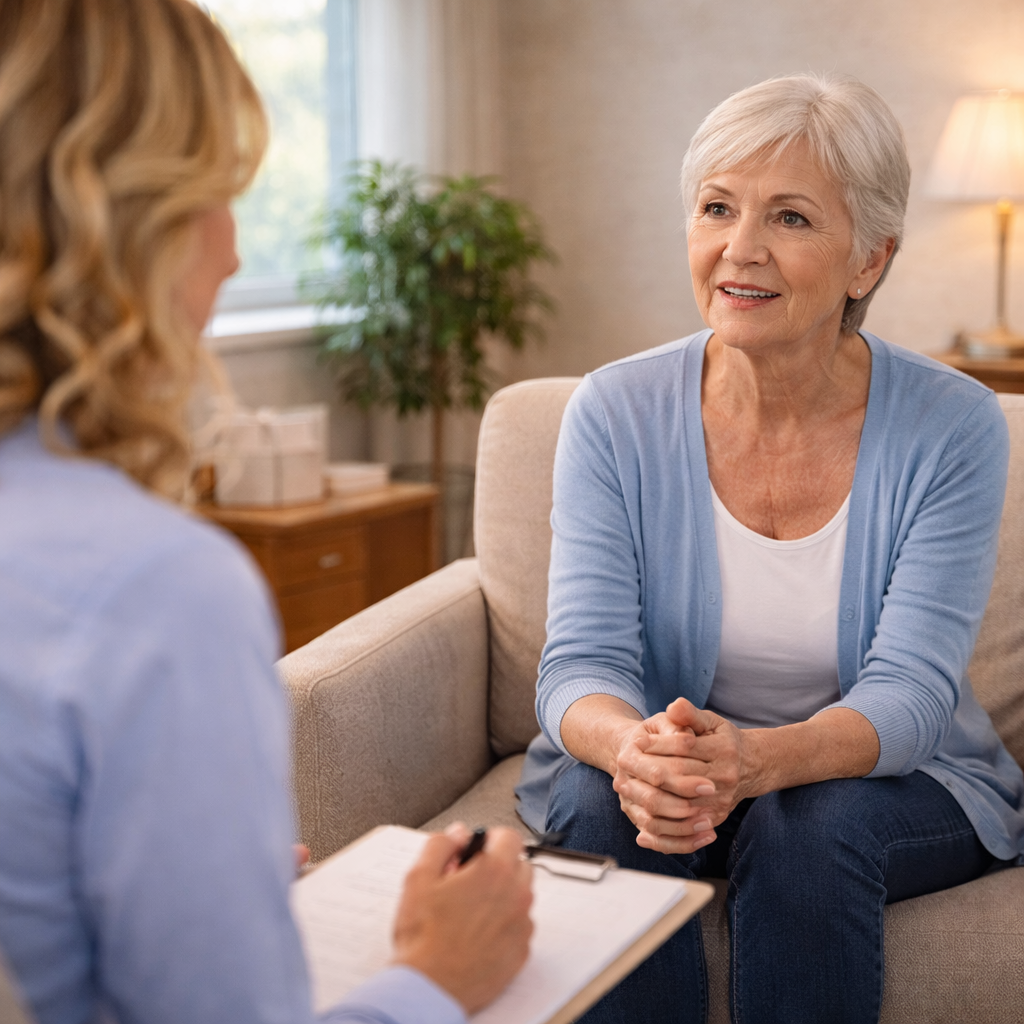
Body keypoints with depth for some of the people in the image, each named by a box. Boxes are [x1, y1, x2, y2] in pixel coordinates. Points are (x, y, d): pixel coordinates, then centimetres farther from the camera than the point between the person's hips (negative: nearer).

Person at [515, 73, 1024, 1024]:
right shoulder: (615, 412, -9)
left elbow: (908, 694, -19)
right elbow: (584, 661, -14)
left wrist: (756, 760, -40)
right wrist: (631, 748, -39)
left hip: (892, 780, -1)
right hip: (661, 771, 1)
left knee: (813, 827, -31)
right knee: (600, 802, -29)